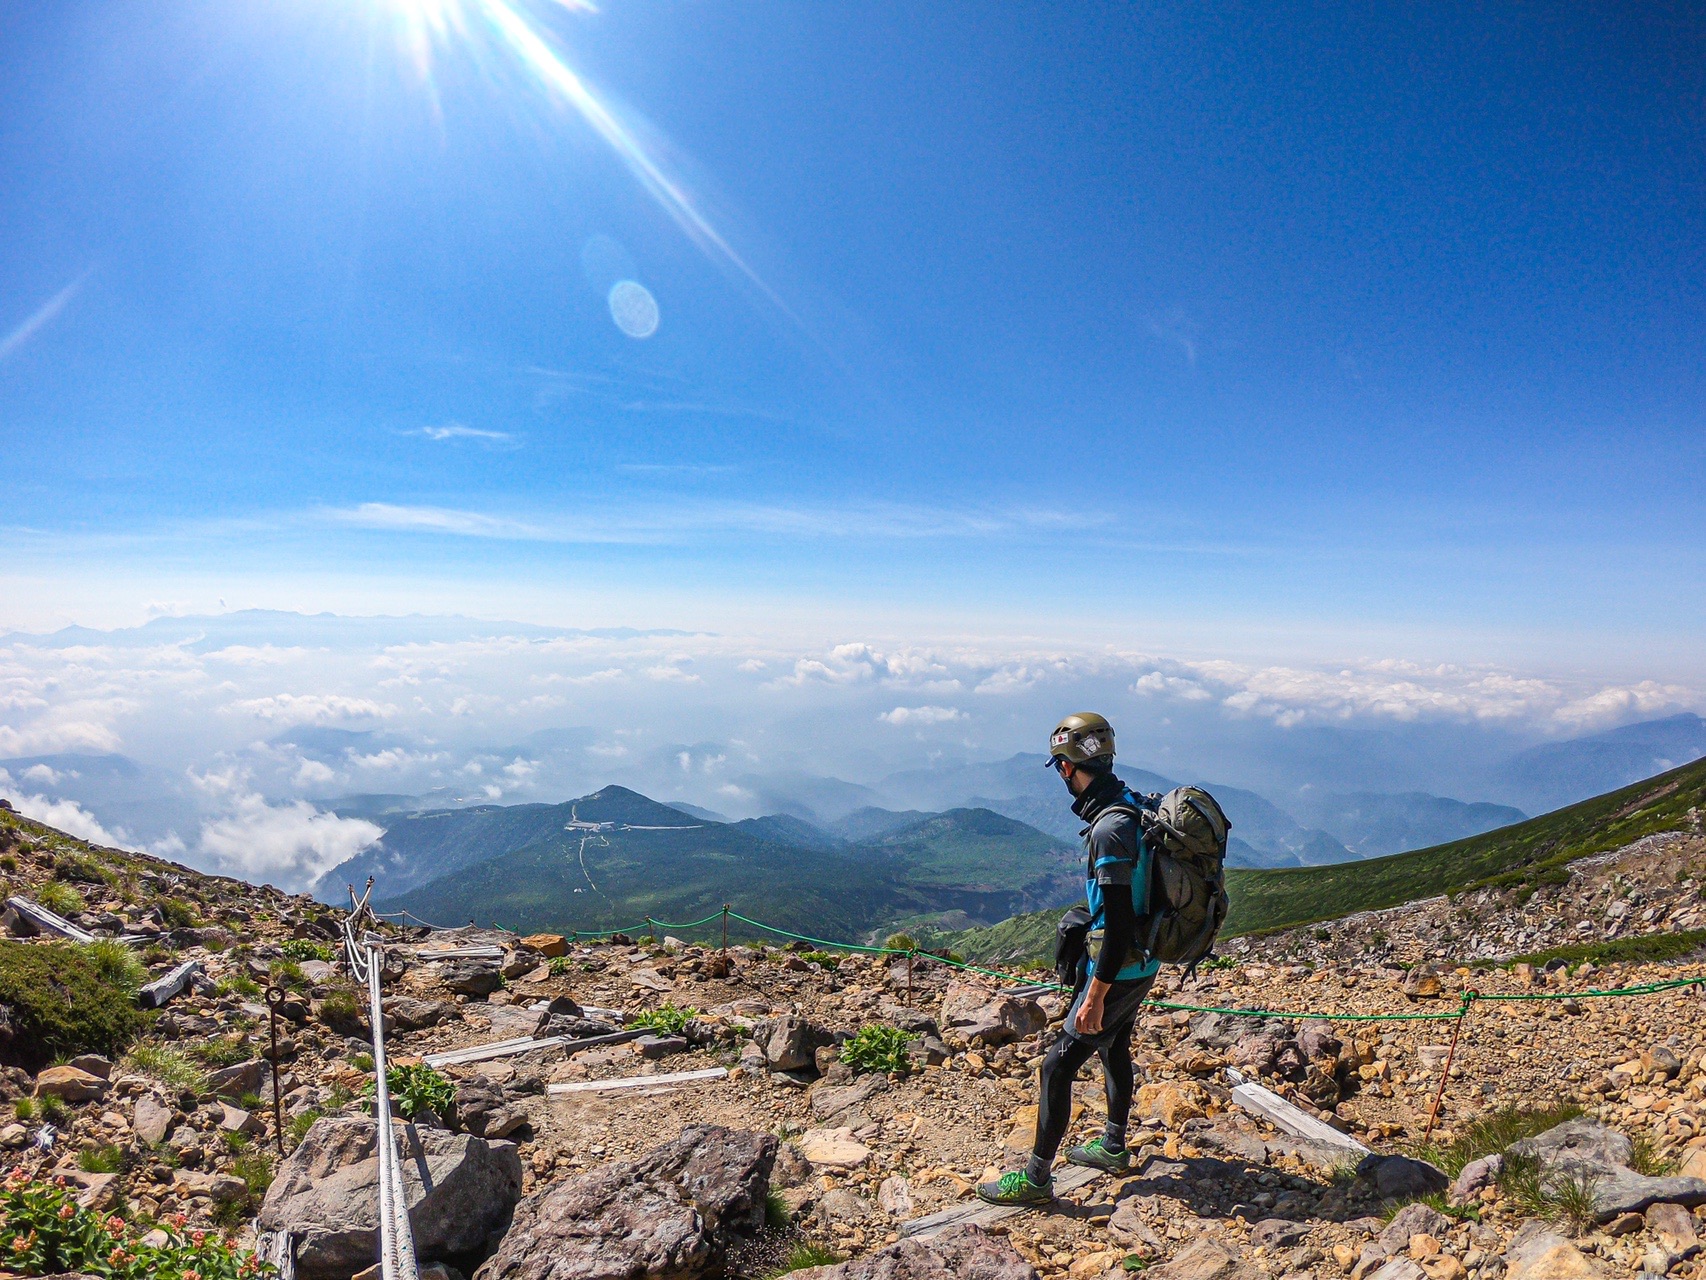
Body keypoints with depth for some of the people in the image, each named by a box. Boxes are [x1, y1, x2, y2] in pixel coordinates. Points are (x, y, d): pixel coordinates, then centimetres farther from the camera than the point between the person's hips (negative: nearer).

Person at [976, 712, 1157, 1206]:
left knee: (1059, 1064, 0)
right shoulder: (1133, 806, 2)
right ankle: (1113, 1147, 44)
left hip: (1120, 971, -10)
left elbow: (1119, 925, -28)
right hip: (1142, 964, 10)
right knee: (1114, 1048, 26)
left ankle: (1036, 1177, 11)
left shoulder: (1110, 828, -29)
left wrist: (1094, 997, -22)